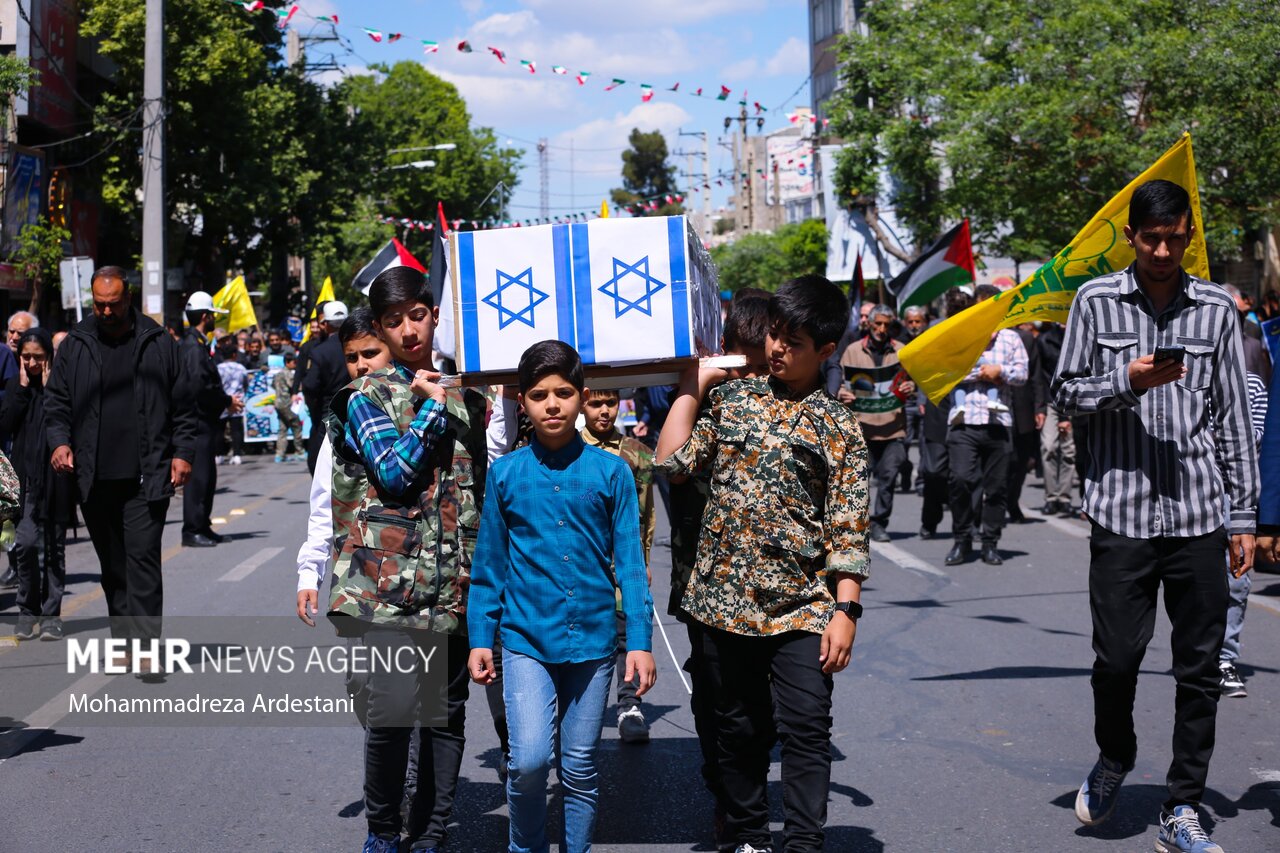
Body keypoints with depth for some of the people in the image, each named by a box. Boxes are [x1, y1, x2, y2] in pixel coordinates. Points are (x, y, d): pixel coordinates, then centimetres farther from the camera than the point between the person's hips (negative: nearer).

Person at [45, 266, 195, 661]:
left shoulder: (158, 343, 4)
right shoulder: (76, 344, 9)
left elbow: (183, 404, 7)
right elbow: (56, 401, 11)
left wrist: (183, 452, -2)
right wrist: (60, 440, -6)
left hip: (146, 476, -3)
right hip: (95, 479, 3)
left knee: (142, 558, -9)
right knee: (112, 565, 10)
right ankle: (123, 641, 20)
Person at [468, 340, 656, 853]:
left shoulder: (611, 472, 0)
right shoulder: (505, 474, 1)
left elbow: (630, 562, 1)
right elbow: (489, 565, 7)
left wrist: (640, 641, -2)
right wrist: (481, 638, 6)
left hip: (592, 639, 1)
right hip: (526, 640, -1)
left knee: (580, 768, 9)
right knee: (529, 759, -13)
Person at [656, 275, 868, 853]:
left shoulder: (837, 426, 1)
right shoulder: (731, 398, 9)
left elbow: (847, 528, -2)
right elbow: (673, 461, -1)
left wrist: (845, 610, -9)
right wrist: (692, 385, 3)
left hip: (802, 606, -2)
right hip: (726, 599, 3)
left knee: (806, 728, -8)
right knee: (738, 729, 12)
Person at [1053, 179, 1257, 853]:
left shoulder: (1216, 309, 7)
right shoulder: (1096, 302, 3)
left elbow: (1232, 417, 9)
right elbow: (1066, 391, 5)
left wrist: (1243, 514, 6)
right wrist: (1128, 381, -14)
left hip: (1199, 516, 2)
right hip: (1121, 510, -1)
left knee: (1200, 669, 4)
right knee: (1117, 656, 0)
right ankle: (1113, 761, 30)